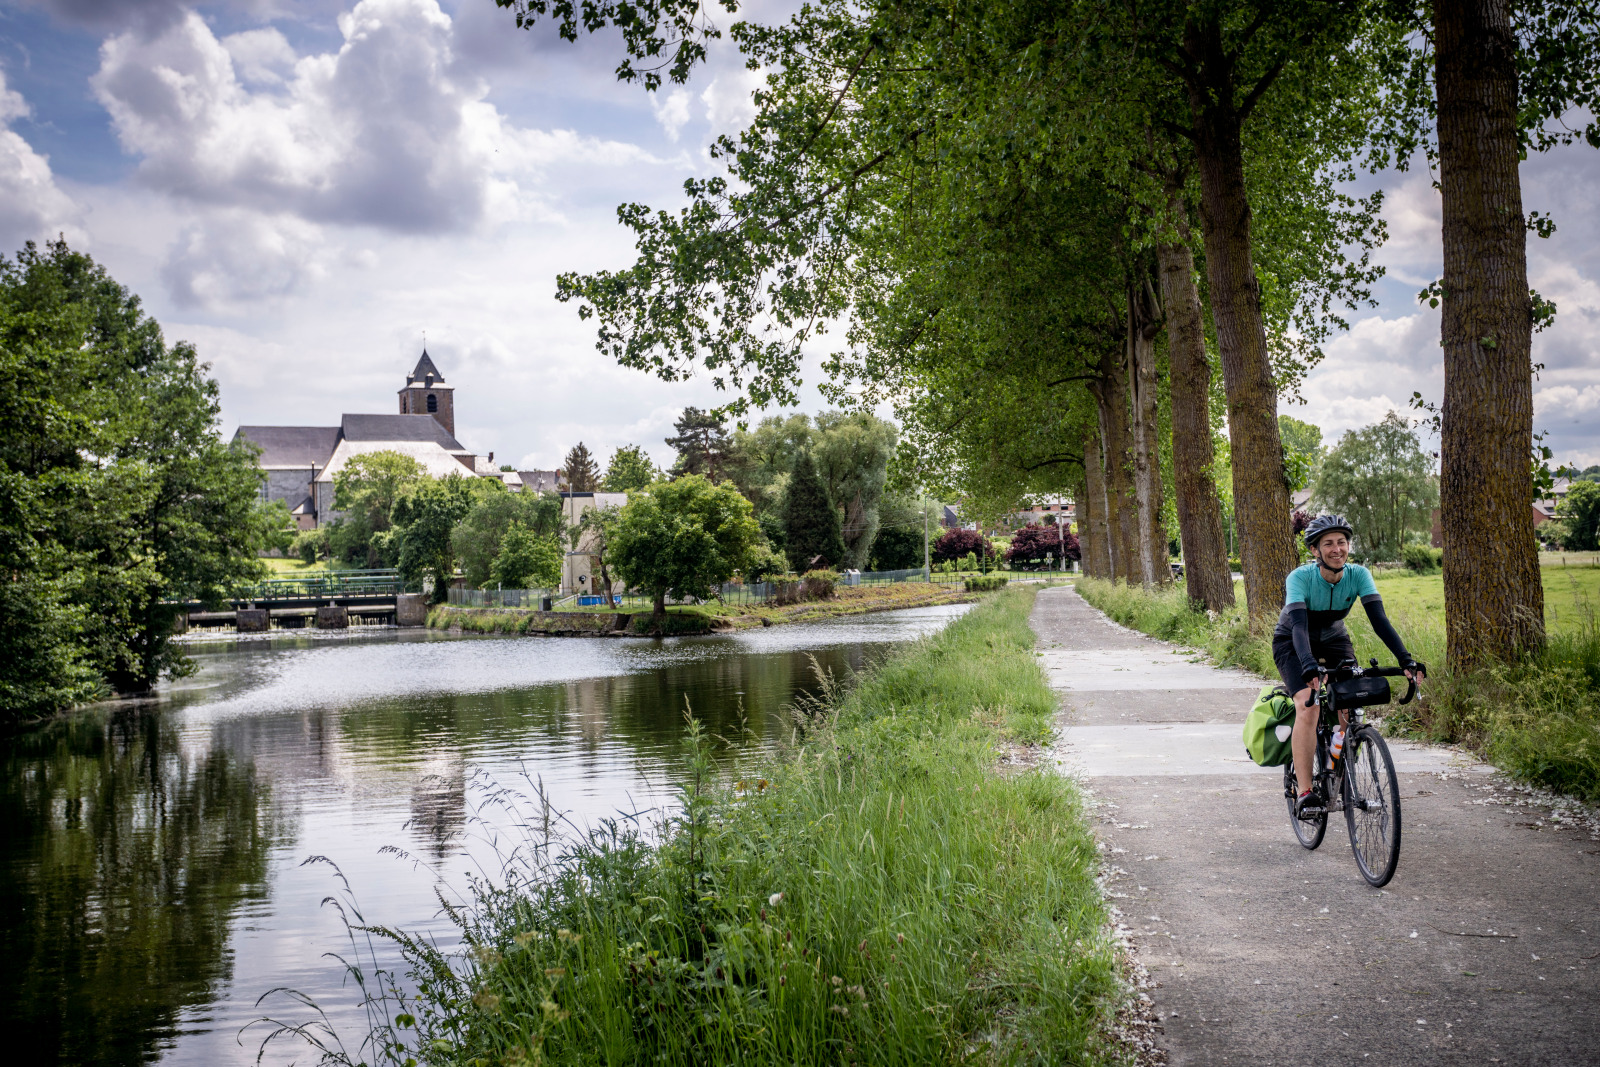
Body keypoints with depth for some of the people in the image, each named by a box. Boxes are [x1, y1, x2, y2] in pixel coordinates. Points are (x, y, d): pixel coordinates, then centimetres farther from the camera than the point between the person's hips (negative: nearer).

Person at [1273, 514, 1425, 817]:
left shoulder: (1358, 575, -19)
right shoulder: (1300, 578, -29)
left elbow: (1379, 619, -27)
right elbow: (1299, 625, -41)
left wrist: (1405, 658, -40)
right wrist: (1309, 666, -57)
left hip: (1334, 640, 4)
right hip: (1292, 644, -4)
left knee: (1351, 710, -16)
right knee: (1308, 707, -26)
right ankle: (1304, 793, -24)